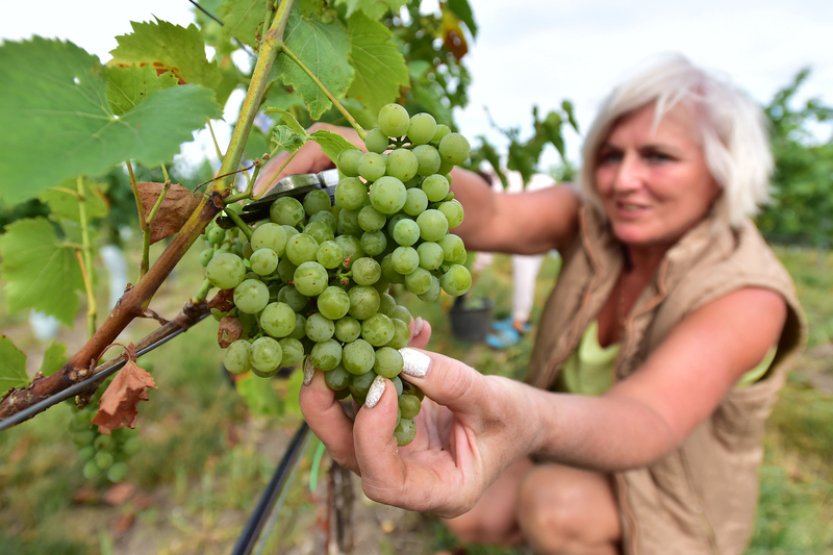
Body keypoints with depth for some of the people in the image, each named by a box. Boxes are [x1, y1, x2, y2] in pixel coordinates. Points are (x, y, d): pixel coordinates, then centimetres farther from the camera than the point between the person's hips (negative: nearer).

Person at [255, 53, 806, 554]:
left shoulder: (746, 295, -29)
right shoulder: (590, 220, -15)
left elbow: (649, 422, -46)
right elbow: (491, 217, -35)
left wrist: (532, 423, -69)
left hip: (672, 496, -4)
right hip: (574, 452, 5)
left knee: (551, 500, -31)